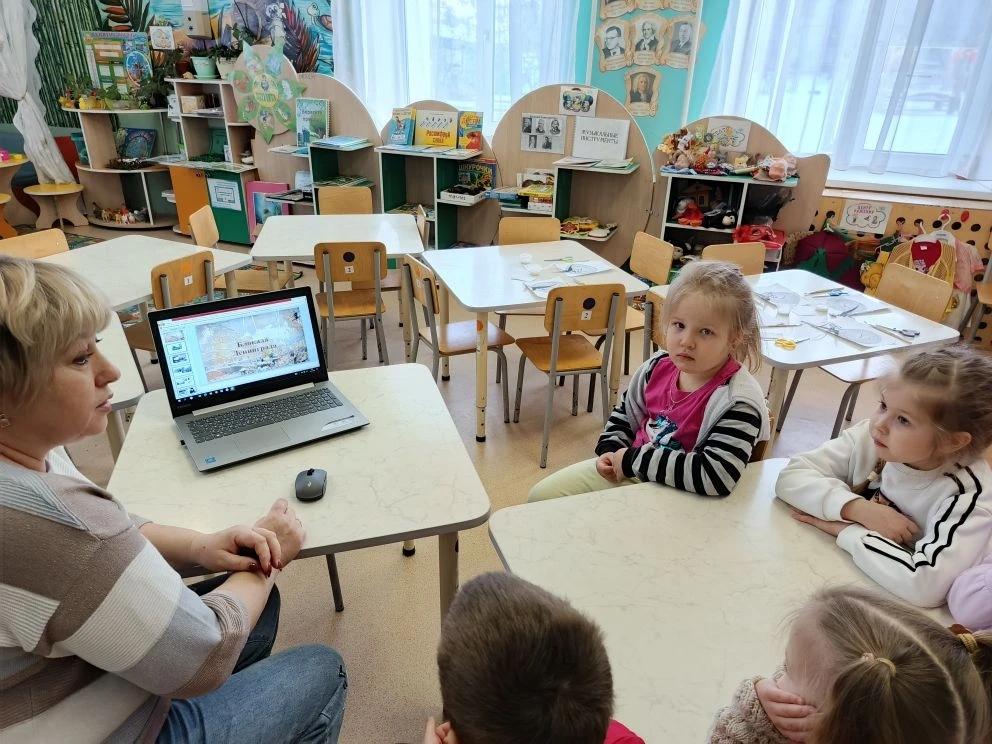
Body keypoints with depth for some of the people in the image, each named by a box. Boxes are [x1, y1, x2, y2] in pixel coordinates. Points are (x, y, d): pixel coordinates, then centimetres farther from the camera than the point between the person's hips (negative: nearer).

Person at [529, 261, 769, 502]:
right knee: (542, 494, 7)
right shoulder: (658, 367, -5)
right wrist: (609, 450, -3)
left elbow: (716, 476, -35)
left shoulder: (738, 401, -24)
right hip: (627, 469, 7)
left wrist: (634, 459, -27)